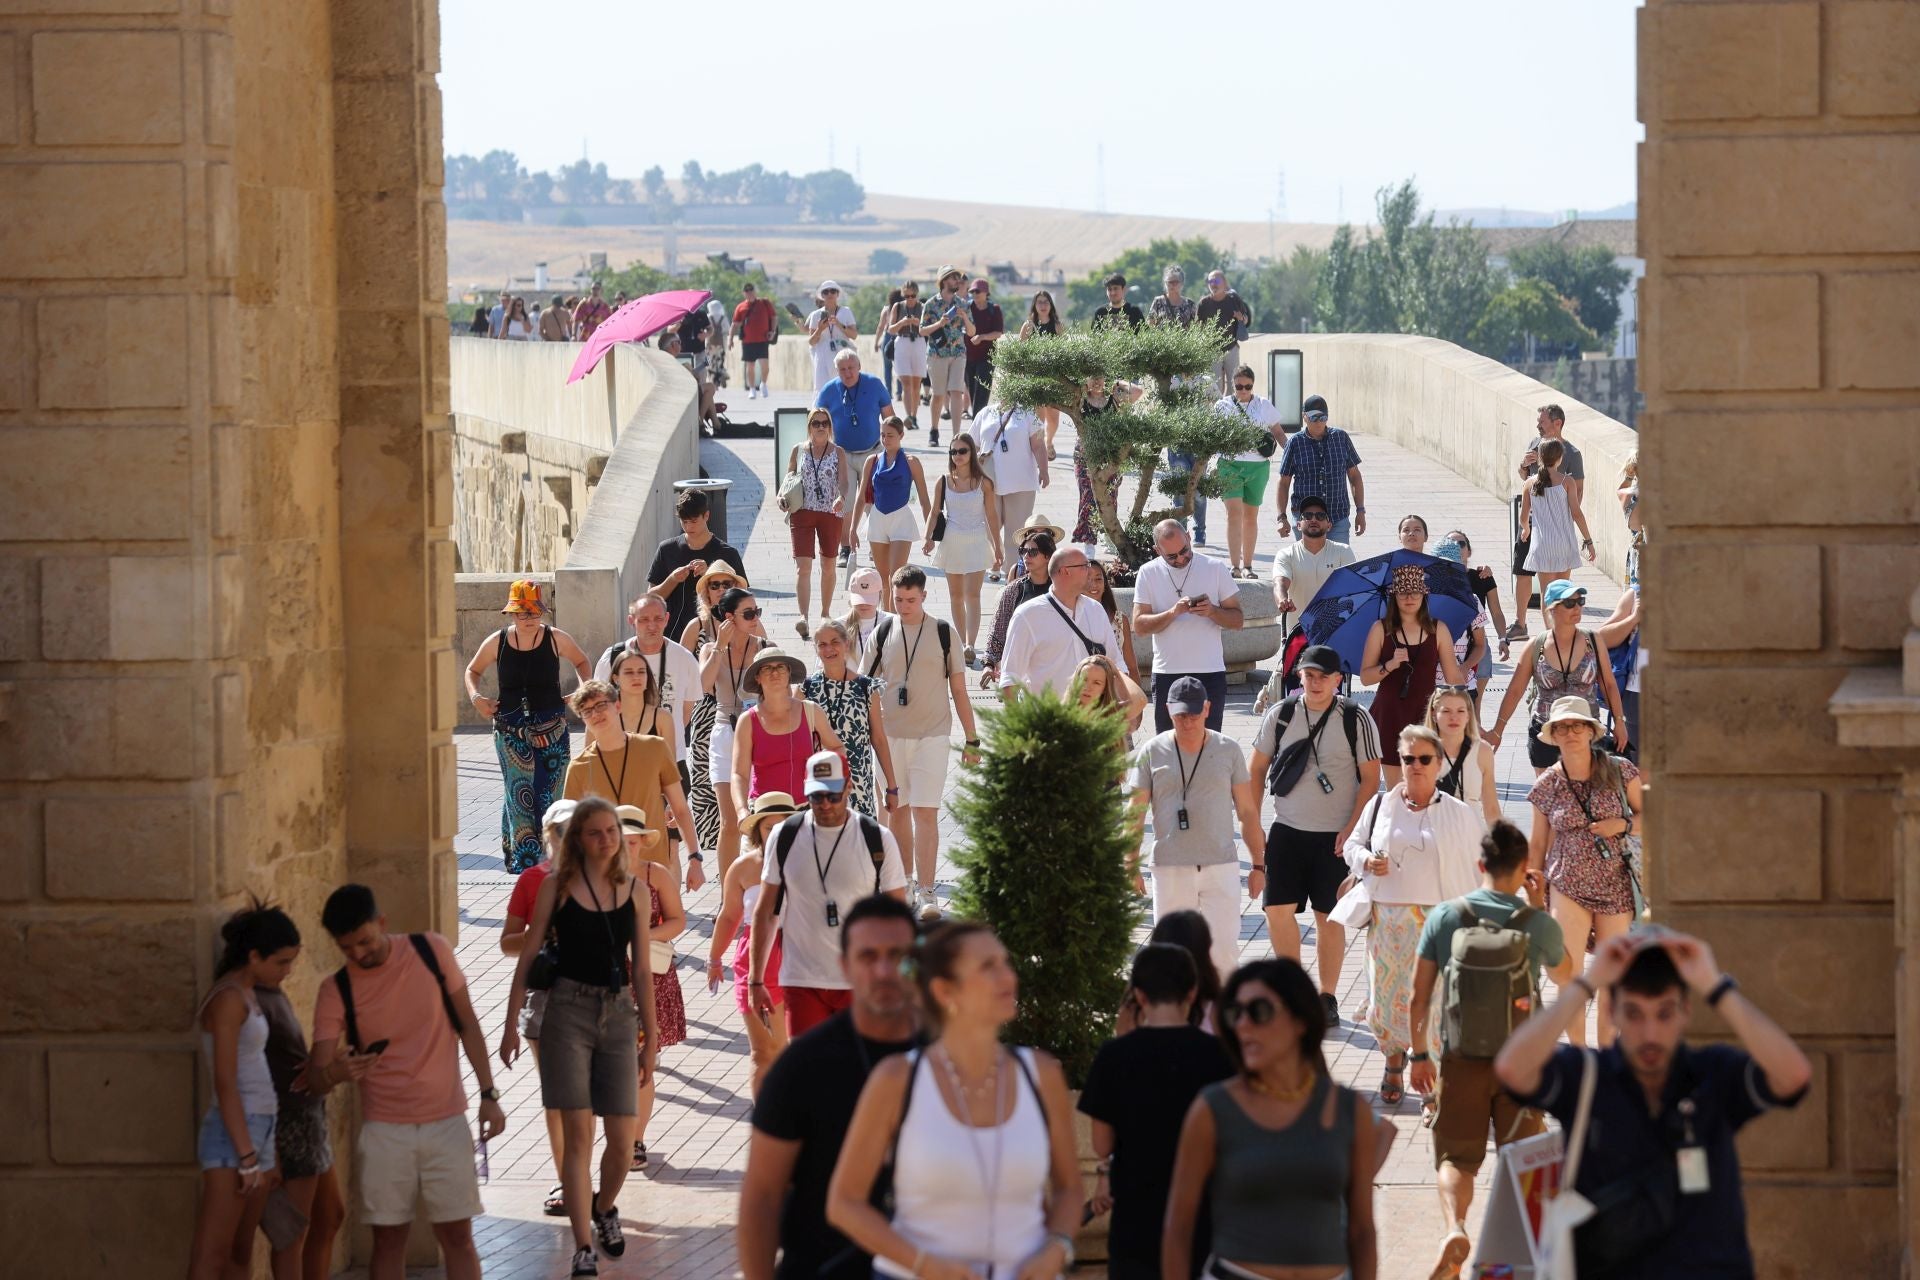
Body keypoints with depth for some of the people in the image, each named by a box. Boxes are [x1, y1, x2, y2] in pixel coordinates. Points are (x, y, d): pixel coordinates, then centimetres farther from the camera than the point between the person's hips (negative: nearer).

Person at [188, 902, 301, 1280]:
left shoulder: (246, 996, 15)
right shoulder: (228, 998, -12)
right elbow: (225, 1085, -17)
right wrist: (247, 1157, -19)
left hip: (258, 1129, 10)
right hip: (233, 1134, -10)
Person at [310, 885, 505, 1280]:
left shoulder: (432, 951, -5)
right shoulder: (336, 991, -6)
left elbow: (467, 1025, 4)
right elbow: (316, 1069, -11)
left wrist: (488, 1093, -1)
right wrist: (334, 1073, -36)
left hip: (446, 1122, 0)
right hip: (384, 1129, 0)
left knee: (457, 1234, 1)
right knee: (389, 1237, 3)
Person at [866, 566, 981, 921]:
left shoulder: (943, 632, -1)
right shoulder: (883, 633, 4)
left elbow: (958, 689, 3)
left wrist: (972, 739, 2)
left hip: (932, 735, -2)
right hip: (889, 735, 2)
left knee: (925, 812, -9)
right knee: (897, 810, 8)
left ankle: (925, 892, -11)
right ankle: (904, 886, 18)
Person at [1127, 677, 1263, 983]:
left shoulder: (1228, 750, 4)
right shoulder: (1153, 752, 2)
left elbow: (1247, 811, 9)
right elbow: (1136, 814, 6)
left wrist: (1258, 864, 7)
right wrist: (1131, 864, 0)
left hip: (1221, 867, 0)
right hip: (1170, 867, 0)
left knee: (1224, 950, -6)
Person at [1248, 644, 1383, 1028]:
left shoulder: (1356, 720, -6)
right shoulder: (1280, 716, 1)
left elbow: (1371, 779, -4)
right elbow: (1256, 769, 8)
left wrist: (1352, 829, -11)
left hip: (1335, 837, -2)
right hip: (1287, 830, 2)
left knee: (1329, 917, 4)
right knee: (1278, 909, -3)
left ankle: (1327, 999, 14)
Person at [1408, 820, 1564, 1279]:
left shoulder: (1444, 917, -7)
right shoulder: (1537, 924, -8)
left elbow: (1419, 995, -2)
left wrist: (1420, 1053, 10)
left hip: (1460, 1059, 0)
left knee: (1456, 1156, 8)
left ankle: (1454, 1227, -16)